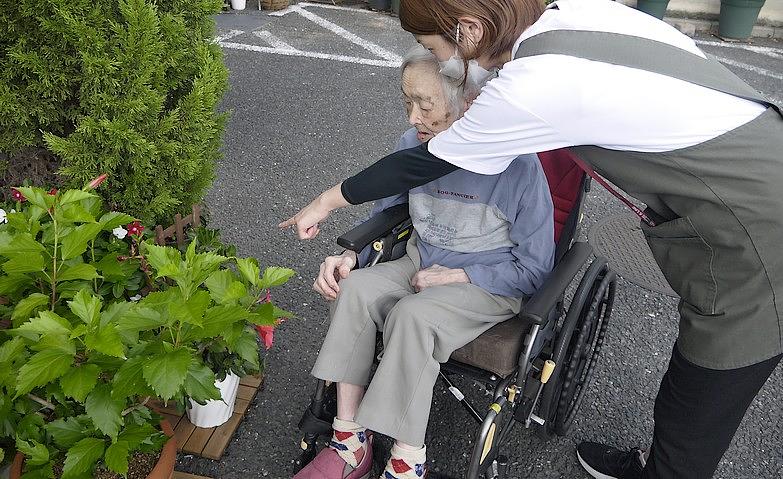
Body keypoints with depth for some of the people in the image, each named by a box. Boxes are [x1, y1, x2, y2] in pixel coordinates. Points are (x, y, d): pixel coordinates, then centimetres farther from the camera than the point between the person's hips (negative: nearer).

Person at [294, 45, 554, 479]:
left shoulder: (517, 164, -20)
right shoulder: (411, 146, -5)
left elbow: (535, 269, -11)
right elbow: (383, 213, 13)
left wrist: (455, 276, -17)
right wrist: (350, 256, -6)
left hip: (492, 285, -5)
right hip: (422, 263, 5)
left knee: (412, 314, -34)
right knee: (353, 288, -23)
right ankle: (350, 442, -15)